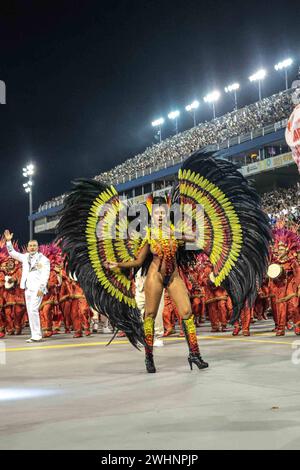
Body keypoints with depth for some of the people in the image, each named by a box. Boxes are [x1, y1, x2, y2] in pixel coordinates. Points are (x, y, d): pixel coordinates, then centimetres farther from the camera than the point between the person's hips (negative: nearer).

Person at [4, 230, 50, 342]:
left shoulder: (44, 259, -4)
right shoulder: (25, 257, 15)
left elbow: (45, 275, -11)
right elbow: (12, 253, 24)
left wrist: (41, 289, -19)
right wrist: (8, 241, 13)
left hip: (37, 288, -7)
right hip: (28, 288, 7)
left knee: (33, 310, -17)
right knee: (30, 311, 7)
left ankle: (36, 335, -13)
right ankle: (36, 335, 12)